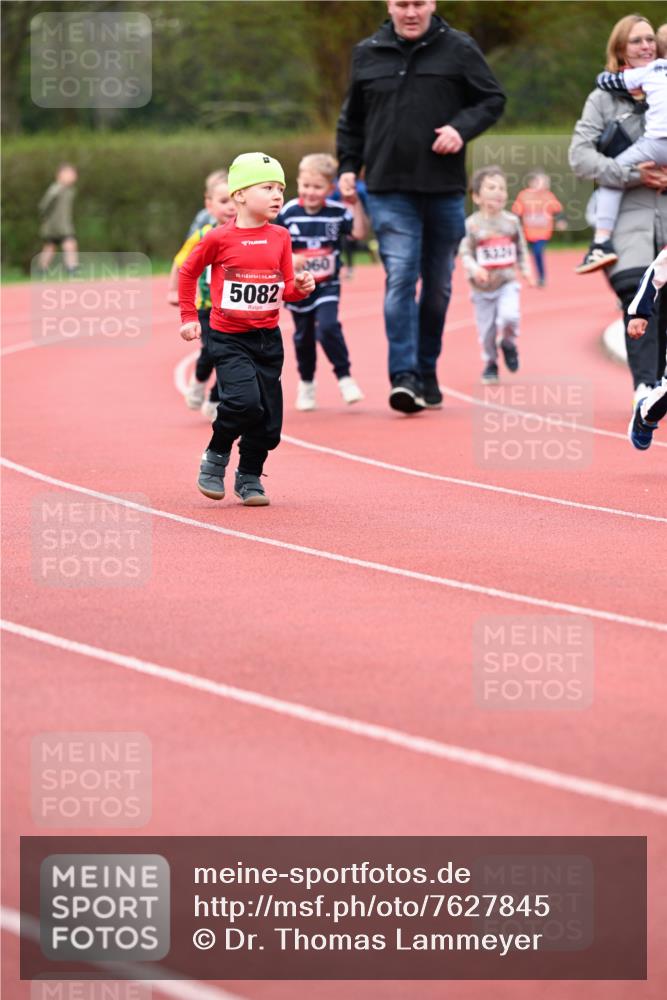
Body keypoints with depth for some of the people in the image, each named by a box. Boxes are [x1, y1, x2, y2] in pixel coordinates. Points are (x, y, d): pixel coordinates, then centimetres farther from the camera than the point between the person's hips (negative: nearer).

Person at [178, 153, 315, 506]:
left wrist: (300, 287, -11)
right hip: (228, 337, -5)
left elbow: (286, 289, 11)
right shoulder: (220, 238, -9)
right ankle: (216, 457, 2)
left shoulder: (280, 237, 3)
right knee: (244, 399, -23)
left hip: (268, 338, 5)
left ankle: (249, 478, 24)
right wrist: (188, 316, 5)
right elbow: (188, 272, 5)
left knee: (269, 419, 4)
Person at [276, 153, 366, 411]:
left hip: (327, 285, -1)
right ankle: (306, 383, 33)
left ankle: (344, 377, -9)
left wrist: (356, 203, -15)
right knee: (303, 336, 14)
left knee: (327, 327, -22)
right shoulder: (288, 213, -9)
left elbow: (359, 232, -11)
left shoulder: (337, 212, -6)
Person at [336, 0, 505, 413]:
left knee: (438, 284, 10)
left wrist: (462, 127, -11)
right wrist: (348, 166, 10)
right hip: (390, 190, 0)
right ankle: (404, 376, -19)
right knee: (400, 277, -14)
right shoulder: (368, 54, 8)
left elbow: (493, 99, 6)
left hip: (445, 190, 0)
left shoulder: (459, 49, 2)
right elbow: (352, 119, 19)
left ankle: (427, 372, 24)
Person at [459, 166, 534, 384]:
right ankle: (490, 363, 27)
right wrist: (474, 269, -26)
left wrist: (526, 270, 4)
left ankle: (508, 344, 11)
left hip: (507, 282, 1)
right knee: (486, 328, 4)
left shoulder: (511, 221, 1)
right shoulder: (471, 225, -9)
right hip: (482, 287, -1)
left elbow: (521, 250, 12)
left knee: (509, 316, -22)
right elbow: (465, 253, -9)